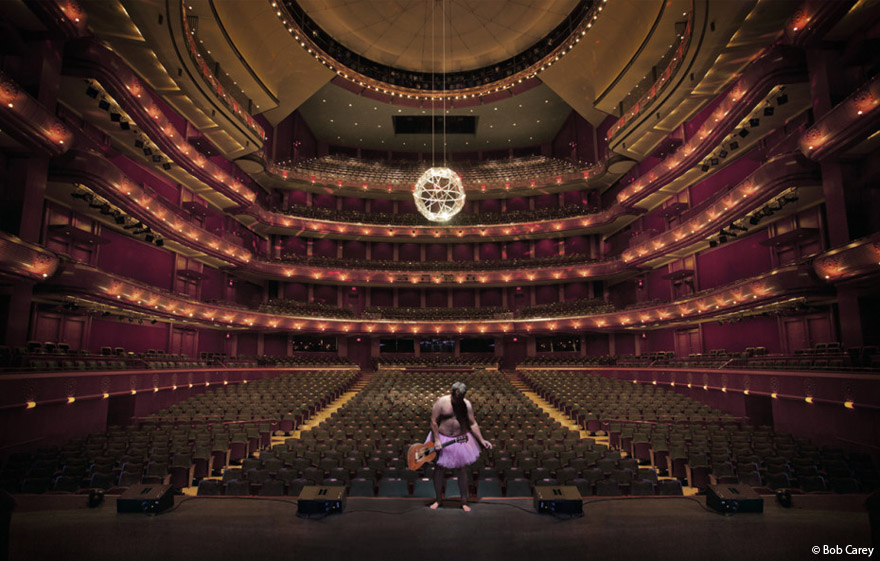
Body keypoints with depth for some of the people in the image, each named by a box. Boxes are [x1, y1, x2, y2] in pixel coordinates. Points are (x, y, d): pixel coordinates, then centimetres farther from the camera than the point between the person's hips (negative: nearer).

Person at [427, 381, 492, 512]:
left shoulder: (467, 405, -6)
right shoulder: (441, 402, -13)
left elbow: (473, 424, -2)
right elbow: (433, 422, -11)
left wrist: (482, 440, -8)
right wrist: (437, 440, -16)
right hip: (442, 438, -1)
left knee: (463, 470, 5)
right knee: (439, 470, 8)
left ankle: (464, 502, 20)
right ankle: (438, 500, 25)